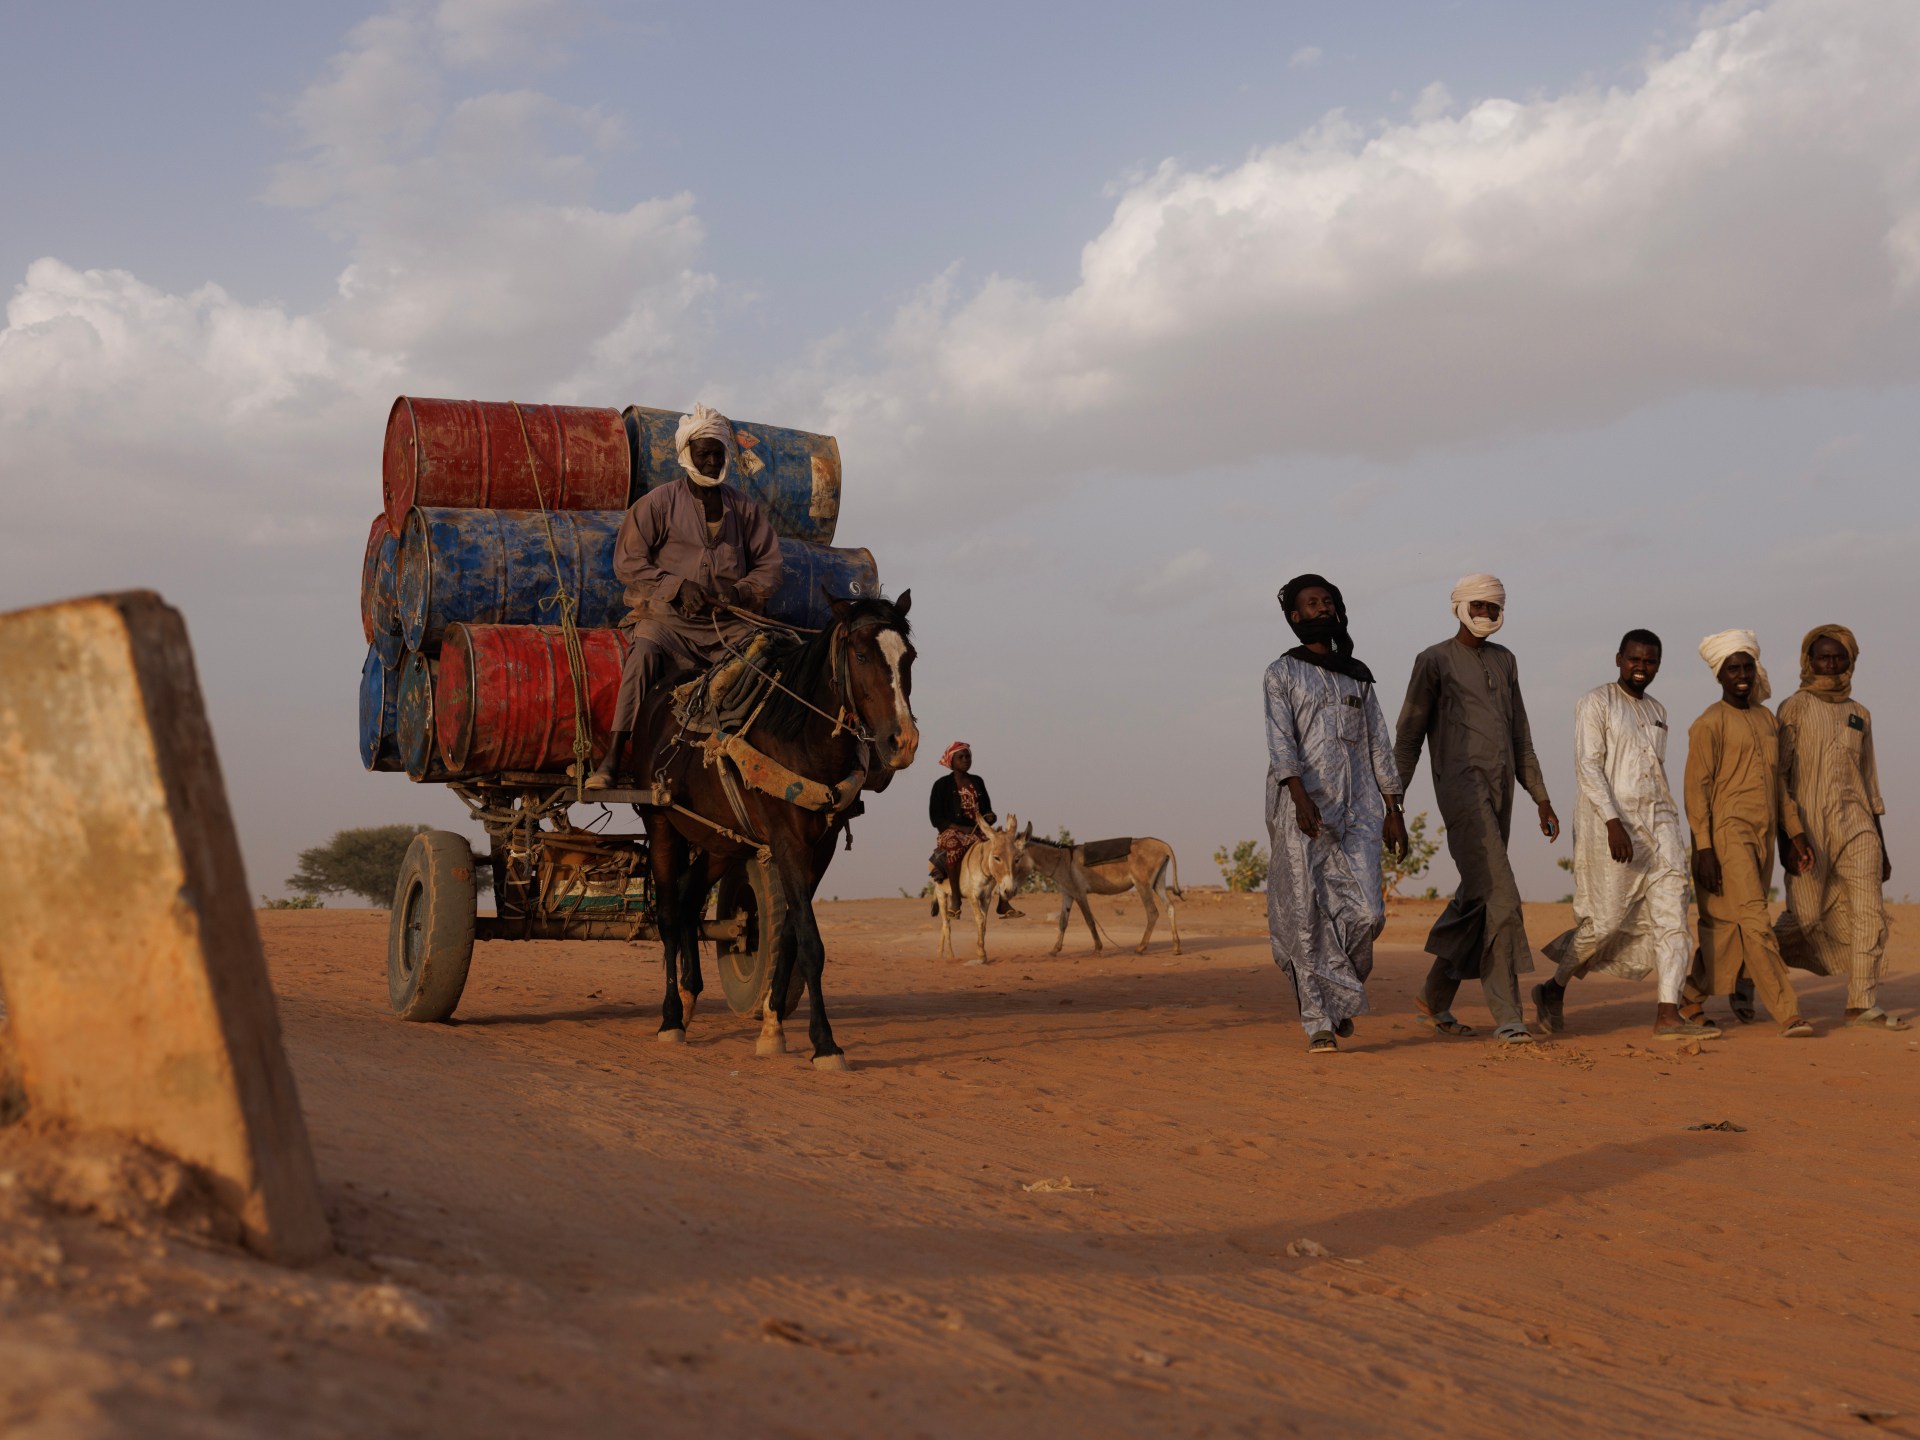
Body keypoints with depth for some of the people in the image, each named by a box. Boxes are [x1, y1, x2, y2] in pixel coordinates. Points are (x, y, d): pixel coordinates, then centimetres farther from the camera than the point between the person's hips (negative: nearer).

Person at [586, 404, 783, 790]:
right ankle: (611, 760, -32)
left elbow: (769, 564, 15)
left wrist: (742, 591, -7)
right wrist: (677, 588, -14)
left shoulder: (744, 507, 14)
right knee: (644, 653, -32)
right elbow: (627, 562, 0)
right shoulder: (659, 502, 4)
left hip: (730, 624, 3)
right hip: (668, 618, -3)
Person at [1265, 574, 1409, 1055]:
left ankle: (1341, 994, 18)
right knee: (1308, 917, -5)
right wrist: (1300, 797, -25)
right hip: (1302, 809, -4)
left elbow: (1378, 744, 18)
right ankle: (1319, 1023, 1)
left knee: (1366, 912, -8)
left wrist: (1393, 810, 10)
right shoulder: (1282, 673, 4)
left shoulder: (1358, 675, 19)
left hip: (1358, 810, 4)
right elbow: (1280, 738, -10)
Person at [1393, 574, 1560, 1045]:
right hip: (1461, 788, -7)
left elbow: (1519, 737, 21)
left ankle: (1436, 996, 25)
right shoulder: (1433, 661, 0)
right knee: (1500, 897, -17)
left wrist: (1542, 800, 17)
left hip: (1500, 793, 7)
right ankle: (1507, 1016, -18)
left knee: (1475, 899, 10)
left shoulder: (1503, 661, 19)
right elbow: (1408, 737, 0)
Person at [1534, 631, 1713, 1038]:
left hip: (1658, 821, 6)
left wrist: (1669, 828, 21)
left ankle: (1668, 1014, -9)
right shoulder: (1596, 703, -3)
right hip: (1610, 822, -6)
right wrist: (1612, 821, -22)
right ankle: (1554, 988, 16)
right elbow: (1587, 766, -12)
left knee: (1671, 911, -6)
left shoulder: (1658, 712, 18)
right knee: (1606, 917, -5)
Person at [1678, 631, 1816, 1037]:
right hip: (1727, 836, -7)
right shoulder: (1710, 724, -6)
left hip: (1762, 837, 7)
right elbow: (1696, 788, -9)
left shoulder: (1768, 719, 17)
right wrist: (1703, 849, -14)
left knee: (1728, 930, 7)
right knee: (1755, 924, -11)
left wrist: (1794, 833, 16)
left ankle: (1691, 1000, 19)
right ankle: (1787, 1014, -11)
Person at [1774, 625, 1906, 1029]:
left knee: (1869, 914, -7)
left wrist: (1881, 844, 18)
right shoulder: (1794, 708, 1)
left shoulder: (1859, 714, 17)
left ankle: (1863, 1004, -5)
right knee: (1803, 917, -4)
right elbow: (1777, 773, -3)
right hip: (1810, 827, -5)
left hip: (1856, 825, 5)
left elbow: (1868, 779, 20)